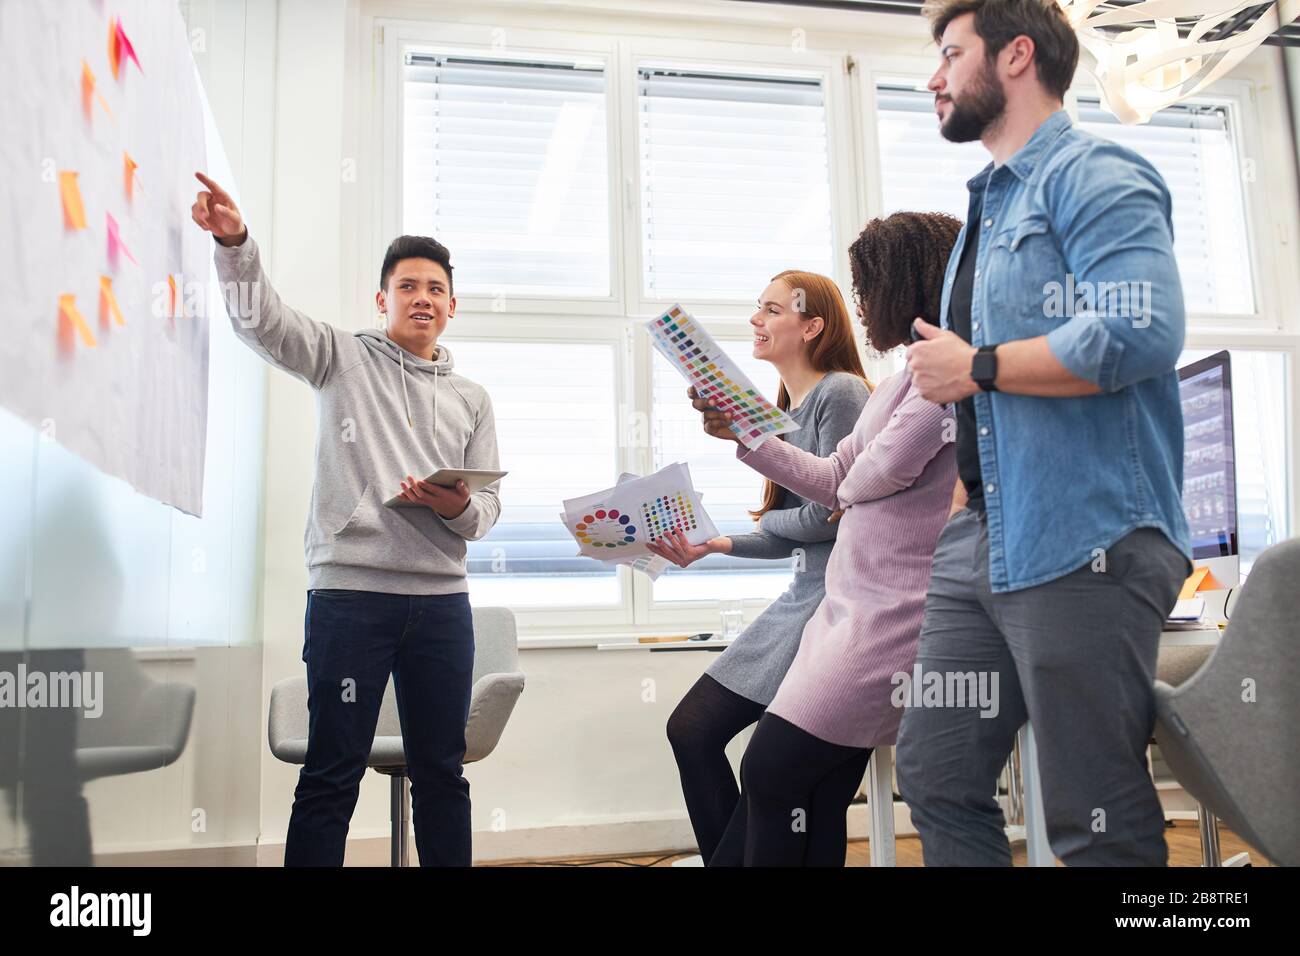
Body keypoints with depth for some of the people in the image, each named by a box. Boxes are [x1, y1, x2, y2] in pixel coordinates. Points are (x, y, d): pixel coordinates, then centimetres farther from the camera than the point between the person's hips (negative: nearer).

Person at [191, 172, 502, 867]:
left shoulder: (471, 399, 16)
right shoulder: (342, 359, 9)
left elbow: (487, 510, 12)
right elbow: (259, 319, -6)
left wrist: (455, 506, -10)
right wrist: (234, 243, -22)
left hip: (441, 600, 4)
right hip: (349, 592, -3)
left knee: (441, 772, 11)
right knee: (332, 775, 0)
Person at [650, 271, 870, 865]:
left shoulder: (840, 393, -11)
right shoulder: (787, 408, 16)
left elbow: (834, 511, -18)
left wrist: (770, 520, 0)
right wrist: (717, 545, 3)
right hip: (803, 595, 9)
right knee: (690, 729, 6)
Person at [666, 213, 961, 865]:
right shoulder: (903, 382, 22)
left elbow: (883, 469, -22)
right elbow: (833, 483, 22)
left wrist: (852, 488, 2)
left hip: (892, 616, -9)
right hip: (851, 609, 9)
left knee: (772, 773, -6)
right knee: (812, 804, 9)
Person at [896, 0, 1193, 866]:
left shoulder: (1091, 174, -5)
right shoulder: (990, 208, 24)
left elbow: (1142, 332, -22)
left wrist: (976, 368, -12)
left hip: (1081, 543, -9)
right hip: (984, 543, 9)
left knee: (1097, 823, 0)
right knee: (935, 777, 12)